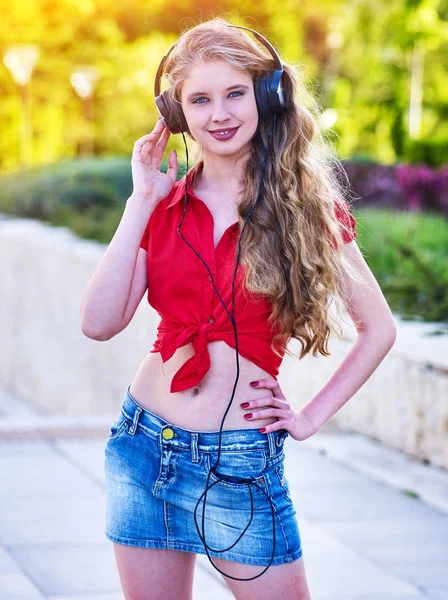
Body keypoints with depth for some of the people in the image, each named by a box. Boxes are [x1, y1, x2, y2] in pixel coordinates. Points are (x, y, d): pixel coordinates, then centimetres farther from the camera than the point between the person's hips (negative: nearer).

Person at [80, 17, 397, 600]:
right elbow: (99, 322, -9)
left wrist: (311, 417, -2)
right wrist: (141, 201, -7)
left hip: (242, 463, -3)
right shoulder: (162, 206, 4)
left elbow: (378, 328, 3)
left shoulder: (306, 204, -3)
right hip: (144, 446, 3)